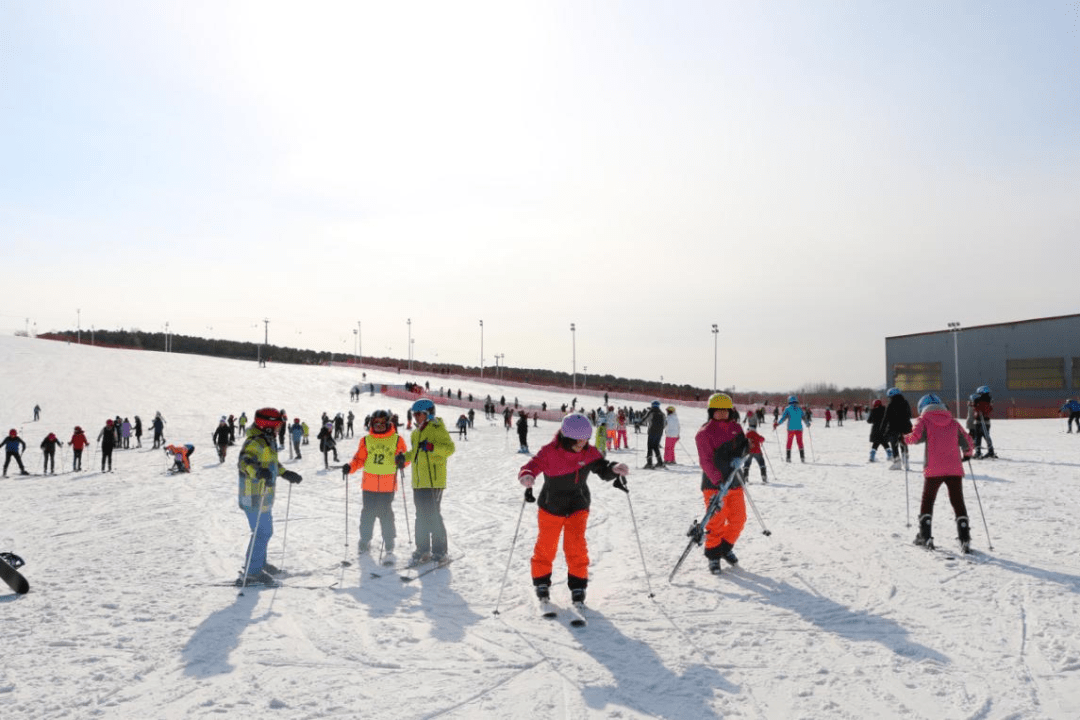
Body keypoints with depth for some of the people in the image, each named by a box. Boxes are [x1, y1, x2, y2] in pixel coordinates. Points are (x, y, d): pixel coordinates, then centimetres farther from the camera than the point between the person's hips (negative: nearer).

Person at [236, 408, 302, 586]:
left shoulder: (266, 442, 12)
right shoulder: (255, 443, -22)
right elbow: (245, 462, -39)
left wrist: (285, 473, 28)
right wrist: (258, 472, -56)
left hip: (263, 497, 11)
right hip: (255, 498, -11)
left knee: (265, 531, 22)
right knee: (262, 533, -6)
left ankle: (258, 563, 38)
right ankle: (251, 573, 2)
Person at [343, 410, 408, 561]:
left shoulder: (397, 440, 3)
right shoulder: (366, 440, 8)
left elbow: (404, 459, 3)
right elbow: (359, 459, 9)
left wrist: (402, 460, -20)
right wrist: (350, 467, -9)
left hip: (388, 486, -2)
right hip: (369, 485, 2)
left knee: (386, 515, -7)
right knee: (368, 513, 11)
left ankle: (389, 548, -4)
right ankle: (365, 540, 31)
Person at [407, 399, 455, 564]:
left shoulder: (437, 429, -8)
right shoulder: (416, 433, 18)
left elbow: (450, 448, -18)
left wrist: (432, 447, -31)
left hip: (433, 481, -8)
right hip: (418, 481, 8)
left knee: (433, 515, -7)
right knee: (421, 516, 12)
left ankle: (439, 552, 1)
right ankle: (423, 549, 22)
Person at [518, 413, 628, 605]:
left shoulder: (589, 453, -9)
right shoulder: (549, 452, -20)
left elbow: (603, 470, -4)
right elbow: (532, 466, -25)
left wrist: (613, 469, -27)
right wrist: (527, 476, -48)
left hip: (578, 506, 2)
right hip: (551, 506, -1)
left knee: (576, 545, -6)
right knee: (546, 545, 9)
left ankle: (578, 584, 12)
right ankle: (541, 582, 31)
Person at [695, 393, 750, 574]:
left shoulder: (736, 427, 10)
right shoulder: (704, 433, -9)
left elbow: (745, 446, 8)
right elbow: (706, 461, -15)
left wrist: (739, 457, -16)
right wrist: (719, 481, -25)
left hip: (734, 481, 6)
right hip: (714, 484, -6)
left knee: (738, 519, 9)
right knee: (717, 521, -6)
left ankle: (725, 547, 31)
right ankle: (713, 555, 11)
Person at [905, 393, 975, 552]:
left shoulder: (924, 420, 3)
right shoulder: (953, 422, 13)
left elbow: (916, 436, -15)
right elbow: (968, 442, 13)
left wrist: (904, 438, 5)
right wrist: (967, 453, 33)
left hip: (933, 470, -2)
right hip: (954, 469, 3)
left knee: (927, 502, 12)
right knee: (958, 503, 7)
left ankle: (925, 537, 9)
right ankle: (965, 539, -1)